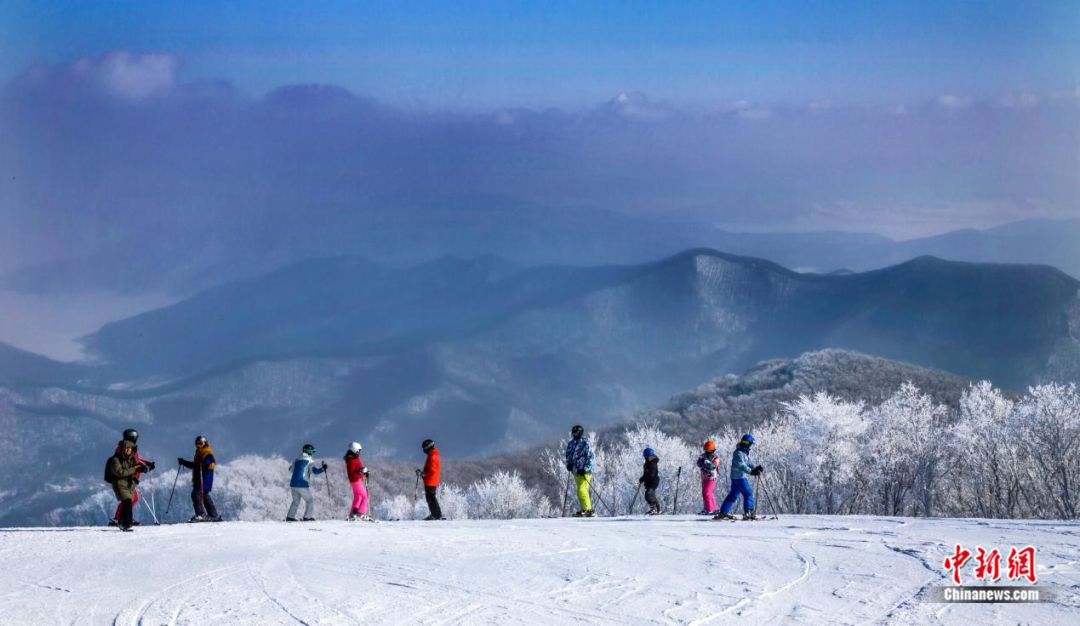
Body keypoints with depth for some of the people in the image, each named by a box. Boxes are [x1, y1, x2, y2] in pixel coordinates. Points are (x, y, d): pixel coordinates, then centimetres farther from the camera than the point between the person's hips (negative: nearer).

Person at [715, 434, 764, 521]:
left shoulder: (745, 453, 17)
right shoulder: (739, 453, -16)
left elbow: (748, 464, 19)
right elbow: (741, 465, -26)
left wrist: (756, 468, 2)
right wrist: (751, 471, -34)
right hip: (739, 477, -10)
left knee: (733, 495, 12)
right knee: (748, 493, -9)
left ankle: (723, 512, 15)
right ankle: (748, 512, -11)